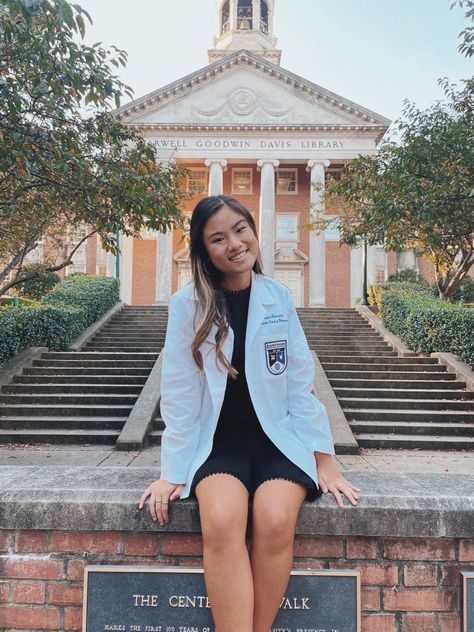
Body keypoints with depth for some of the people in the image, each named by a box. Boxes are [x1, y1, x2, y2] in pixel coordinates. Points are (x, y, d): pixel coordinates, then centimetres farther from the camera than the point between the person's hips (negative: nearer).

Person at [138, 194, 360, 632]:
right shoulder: (188, 304, -5)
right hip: (217, 441, 0)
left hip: (279, 437, 1)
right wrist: (172, 472, -3)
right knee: (221, 521, -29)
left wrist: (325, 459, 2)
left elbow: (300, 383, 2)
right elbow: (179, 393, -3)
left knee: (275, 521, -25)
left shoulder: (279, 298, 0)